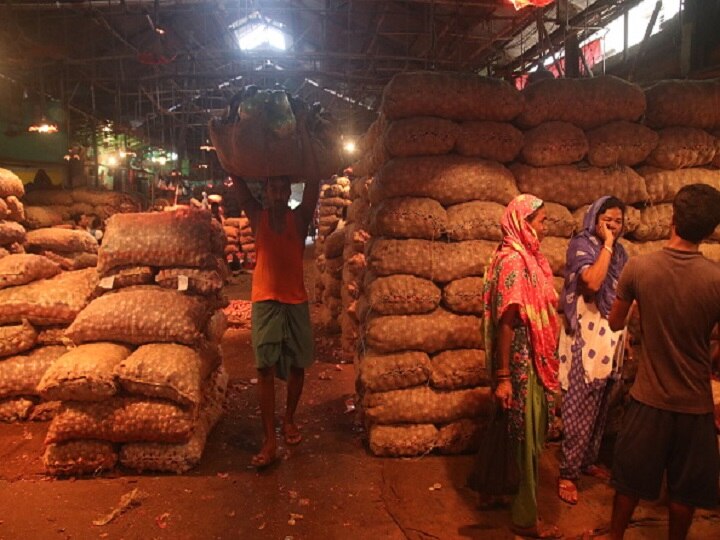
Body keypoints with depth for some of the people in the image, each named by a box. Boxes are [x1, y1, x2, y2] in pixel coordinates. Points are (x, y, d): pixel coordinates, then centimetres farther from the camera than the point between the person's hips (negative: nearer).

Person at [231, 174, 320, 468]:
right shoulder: (257, 217, 2)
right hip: (265, 301, -1)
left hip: (296, 301, 1)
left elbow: (313, 182, -7)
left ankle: (289, 420, 31)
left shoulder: (300, 218, 1)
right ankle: (270, 440, -2)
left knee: (297, 365, 9)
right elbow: (237, 180, -2)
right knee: (266, 368, -6)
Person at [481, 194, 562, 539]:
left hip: (531, 361, 10)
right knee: (526, 436, 2)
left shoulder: (526, 257, 10)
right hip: (520, 363, -10)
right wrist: (503, 376, -22)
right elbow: (506, 322, -23)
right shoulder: (513, 261, -20)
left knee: (515, 431, 22)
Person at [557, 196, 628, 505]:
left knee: (600, 405, 16)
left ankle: (589, 460, 31)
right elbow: (592, 282, -28)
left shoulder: (620, 253, 11)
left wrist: (625, 338, 15)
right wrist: (607, 244, -20)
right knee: (580, 407, -4)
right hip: (586, 338, -7)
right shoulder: (581, 245, -10)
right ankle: (567, 472, 5)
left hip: (612, 338, 7)